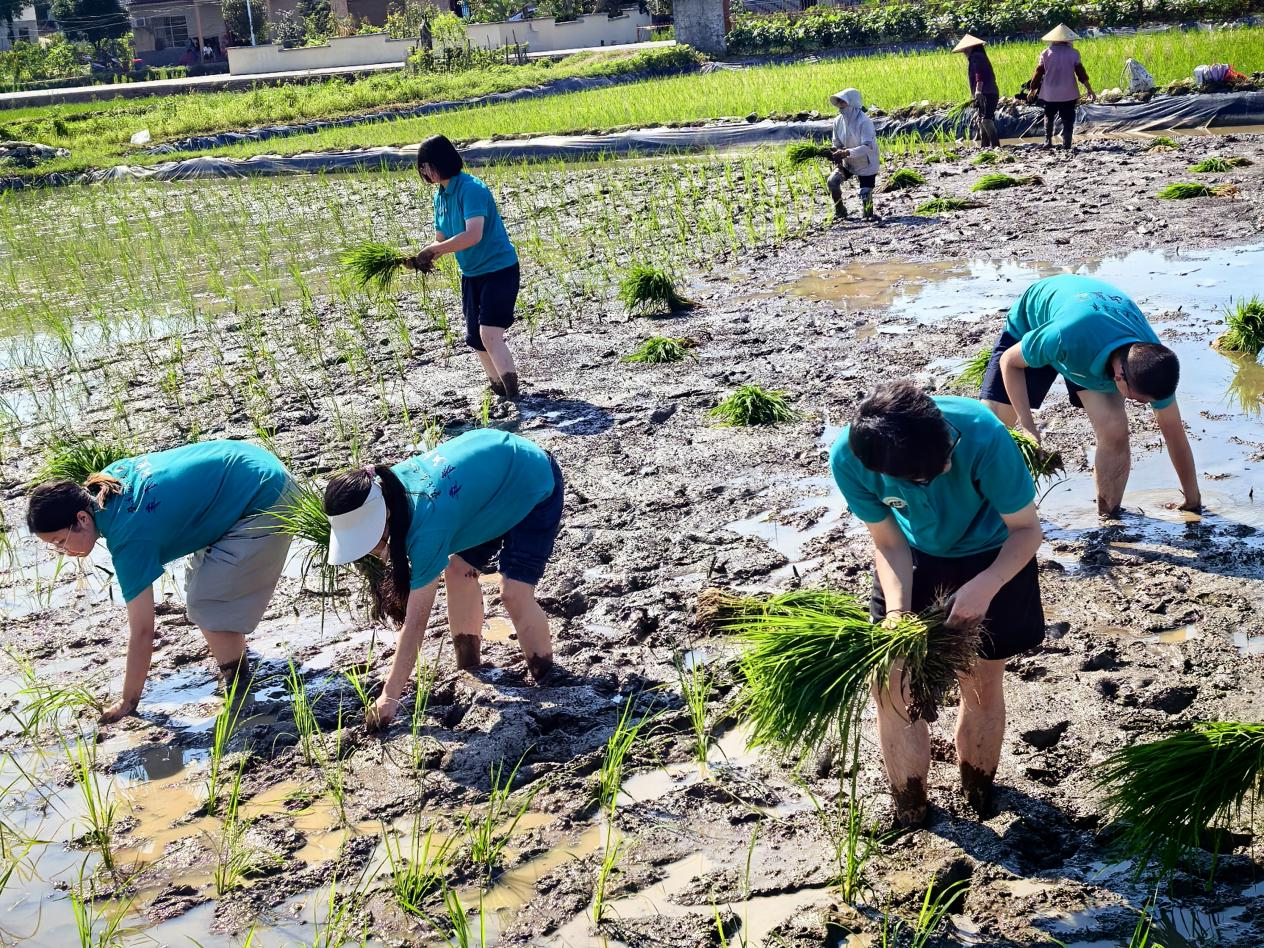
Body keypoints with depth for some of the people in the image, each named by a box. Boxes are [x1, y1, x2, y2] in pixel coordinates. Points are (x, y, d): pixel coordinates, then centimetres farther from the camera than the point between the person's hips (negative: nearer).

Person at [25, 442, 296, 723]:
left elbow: (142, 632, -18)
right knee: (200, 588, 18)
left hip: (265, 501, -10)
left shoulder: (130, 539, -23)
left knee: (205, 606, -8)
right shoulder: (109, 477, -3)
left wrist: (128, 703, -8)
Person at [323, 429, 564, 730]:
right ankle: (468, 663, 23)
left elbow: (415, 622, -31)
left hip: (536, 484, -8)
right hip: (491, 469, 8)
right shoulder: (389, 483, -18)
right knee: (458, 570, 4)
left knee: (515, 592, -15)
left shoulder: (429, 526, -38)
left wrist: (390, 696, -26)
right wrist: (386, 549, -13)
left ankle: (546, 679, 6)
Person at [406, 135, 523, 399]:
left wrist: (433, 249, -26)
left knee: (489, 335, -20)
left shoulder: (471, 189, -20)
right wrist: (424, 258, -11)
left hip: (499, 270, -9)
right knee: (475, 340, 10)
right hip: (471, 275, 9)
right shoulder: (440, 195, 7)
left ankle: (514, 397, -14)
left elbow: (473, 236, -32)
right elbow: (442, 239, 10)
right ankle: (501, 392, 26)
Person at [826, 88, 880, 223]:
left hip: (866, 165, -5)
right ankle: (840, 212, 1)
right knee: (831, 181, -19)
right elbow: (837, 144, 4)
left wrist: (846, 153, -41)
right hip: (847, 163, 5)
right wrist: (837, 152, -20)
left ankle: (869, 215, 32)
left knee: (865, 196, -3)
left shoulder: (864, 121, -26)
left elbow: (868, 147, -32)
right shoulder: (838, 121, -8)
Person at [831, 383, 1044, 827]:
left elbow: (1027, 529, -23)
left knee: (982, 685, 8)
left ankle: (978, 794, 34)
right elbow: (889, 543, -15)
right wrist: (896, 610, -30)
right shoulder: (849, 456, -31)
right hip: (913, 559, 2)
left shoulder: (983, 437, -38)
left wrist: (984, 586, -40)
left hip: (993, 558, -1)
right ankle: (910, 814, 21)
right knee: (892, 687, 0)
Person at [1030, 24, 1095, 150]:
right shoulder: (1073, 53, -2)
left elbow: (1039, 72, 1)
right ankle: (1066, 144, -2)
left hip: (1049, 93, 1)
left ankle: (1048, 141, 5)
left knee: (1049, 117, 17)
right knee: (1068, 119, 5)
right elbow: (1081, 72, -5)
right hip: (1068, 93, -1)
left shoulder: (1046, 53, 0)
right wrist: (1089, 89, -1)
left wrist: (1032, 89, 11)